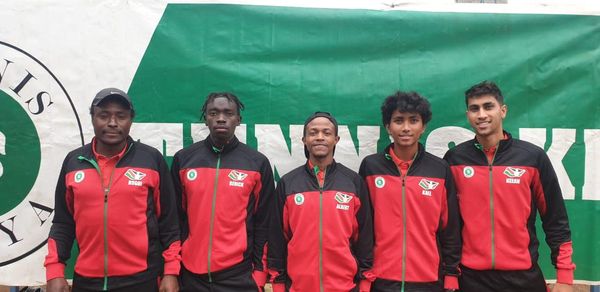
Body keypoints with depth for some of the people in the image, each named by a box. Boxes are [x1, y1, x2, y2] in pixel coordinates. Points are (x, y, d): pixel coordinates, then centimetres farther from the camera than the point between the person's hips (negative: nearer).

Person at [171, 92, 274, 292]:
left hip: (240, 274, -1)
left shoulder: (258, 163, -1)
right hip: (191, 274, 2)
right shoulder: (183, 159, 3)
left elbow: (263, 223, 1)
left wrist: (260, 272, -1)